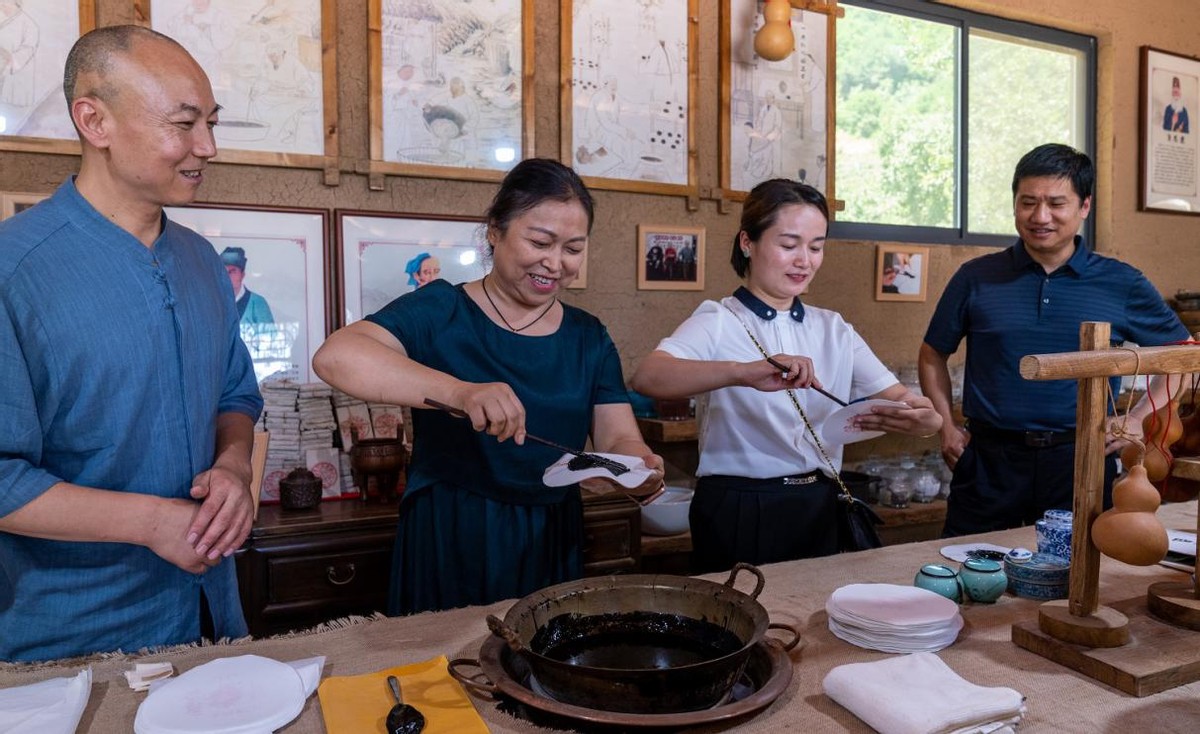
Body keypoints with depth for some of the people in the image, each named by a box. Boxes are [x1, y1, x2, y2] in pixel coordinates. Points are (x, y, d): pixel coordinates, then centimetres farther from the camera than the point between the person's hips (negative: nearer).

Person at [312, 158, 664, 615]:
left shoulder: (589, 337, 5)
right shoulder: (440, 311, -10)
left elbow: (619, 438, 1)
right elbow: (333, 355, -25)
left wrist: (640, 470, -24)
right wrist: (459, 391, -39)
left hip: (552, 544, 4)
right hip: (447, 542, -4)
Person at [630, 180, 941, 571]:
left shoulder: (834, 329, 9)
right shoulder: (718, 322, -9)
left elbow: (899, 400, 1)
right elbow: (646, 377, -28)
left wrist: (925, 417, -22)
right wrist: (742, 373, -43)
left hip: (821, 511, 5)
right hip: (740, 514, -5)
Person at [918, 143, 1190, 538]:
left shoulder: (1123, 285, 4)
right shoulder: (976, 278, 2)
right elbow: (933, 356, 11)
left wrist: (1138, 420, 1)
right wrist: (947, 426, 1)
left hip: (1080, 462, 1)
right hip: (988, 461, 0)